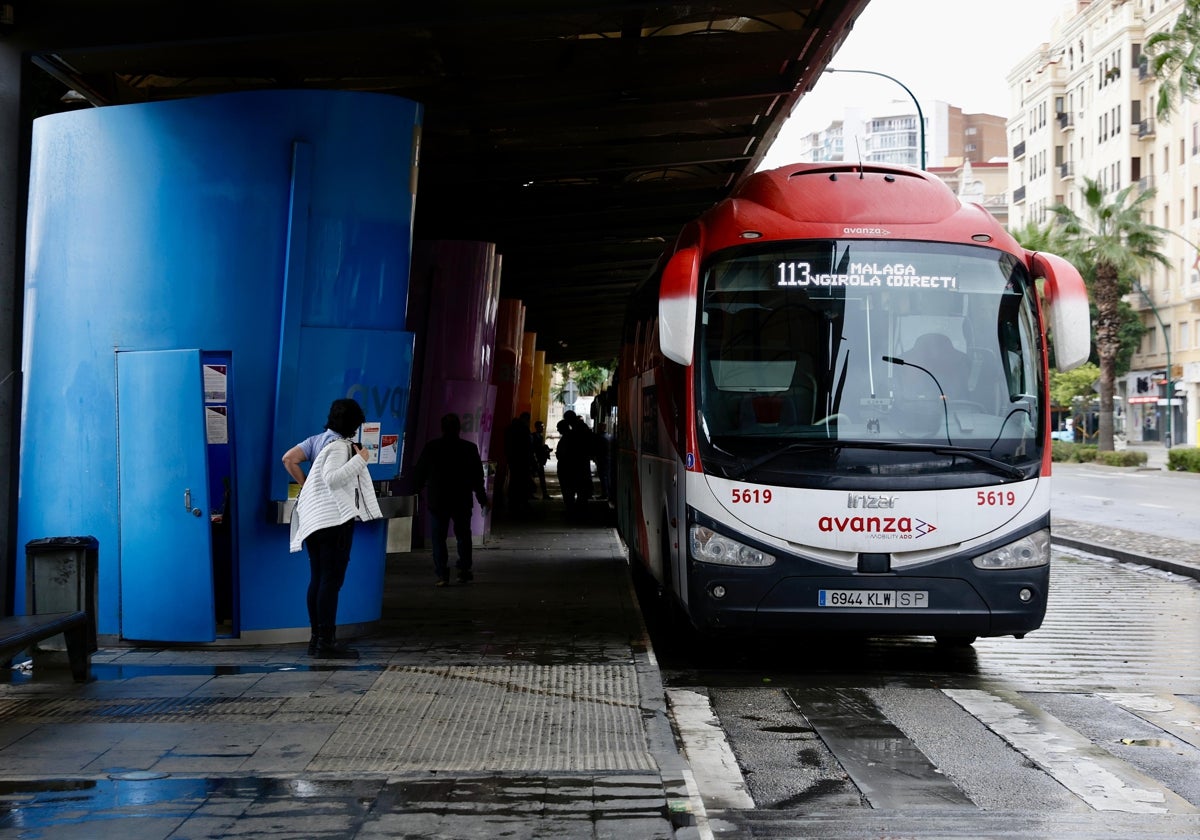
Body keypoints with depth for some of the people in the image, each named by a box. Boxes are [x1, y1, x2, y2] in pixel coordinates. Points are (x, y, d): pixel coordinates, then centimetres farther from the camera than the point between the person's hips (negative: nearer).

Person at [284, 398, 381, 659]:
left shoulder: (318, 439, 13)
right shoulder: (339, 446, -12)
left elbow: (289, 459, 10)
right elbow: (332, 478, -24)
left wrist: (306, 486, 15)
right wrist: (360, 460, -19)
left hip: (314, 519, 9)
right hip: (335, 519, -9)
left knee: (317, 579, 10)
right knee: (332, 580, -7)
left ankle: (316, 638, 14)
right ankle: (327, 642, -7)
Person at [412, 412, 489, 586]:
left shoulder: (431, 447, -4)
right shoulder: (470, 448, -2)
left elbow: (419, 474, 2)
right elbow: (477, 476, 3)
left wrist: (414, 492, 16)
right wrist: (482, 498, 14)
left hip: (437, 500, -1)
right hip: (462, 500, 1)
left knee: (438, 538, 2)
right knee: (463, 535, 15)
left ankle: (442, 574, -5)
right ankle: (464, 570, 11)